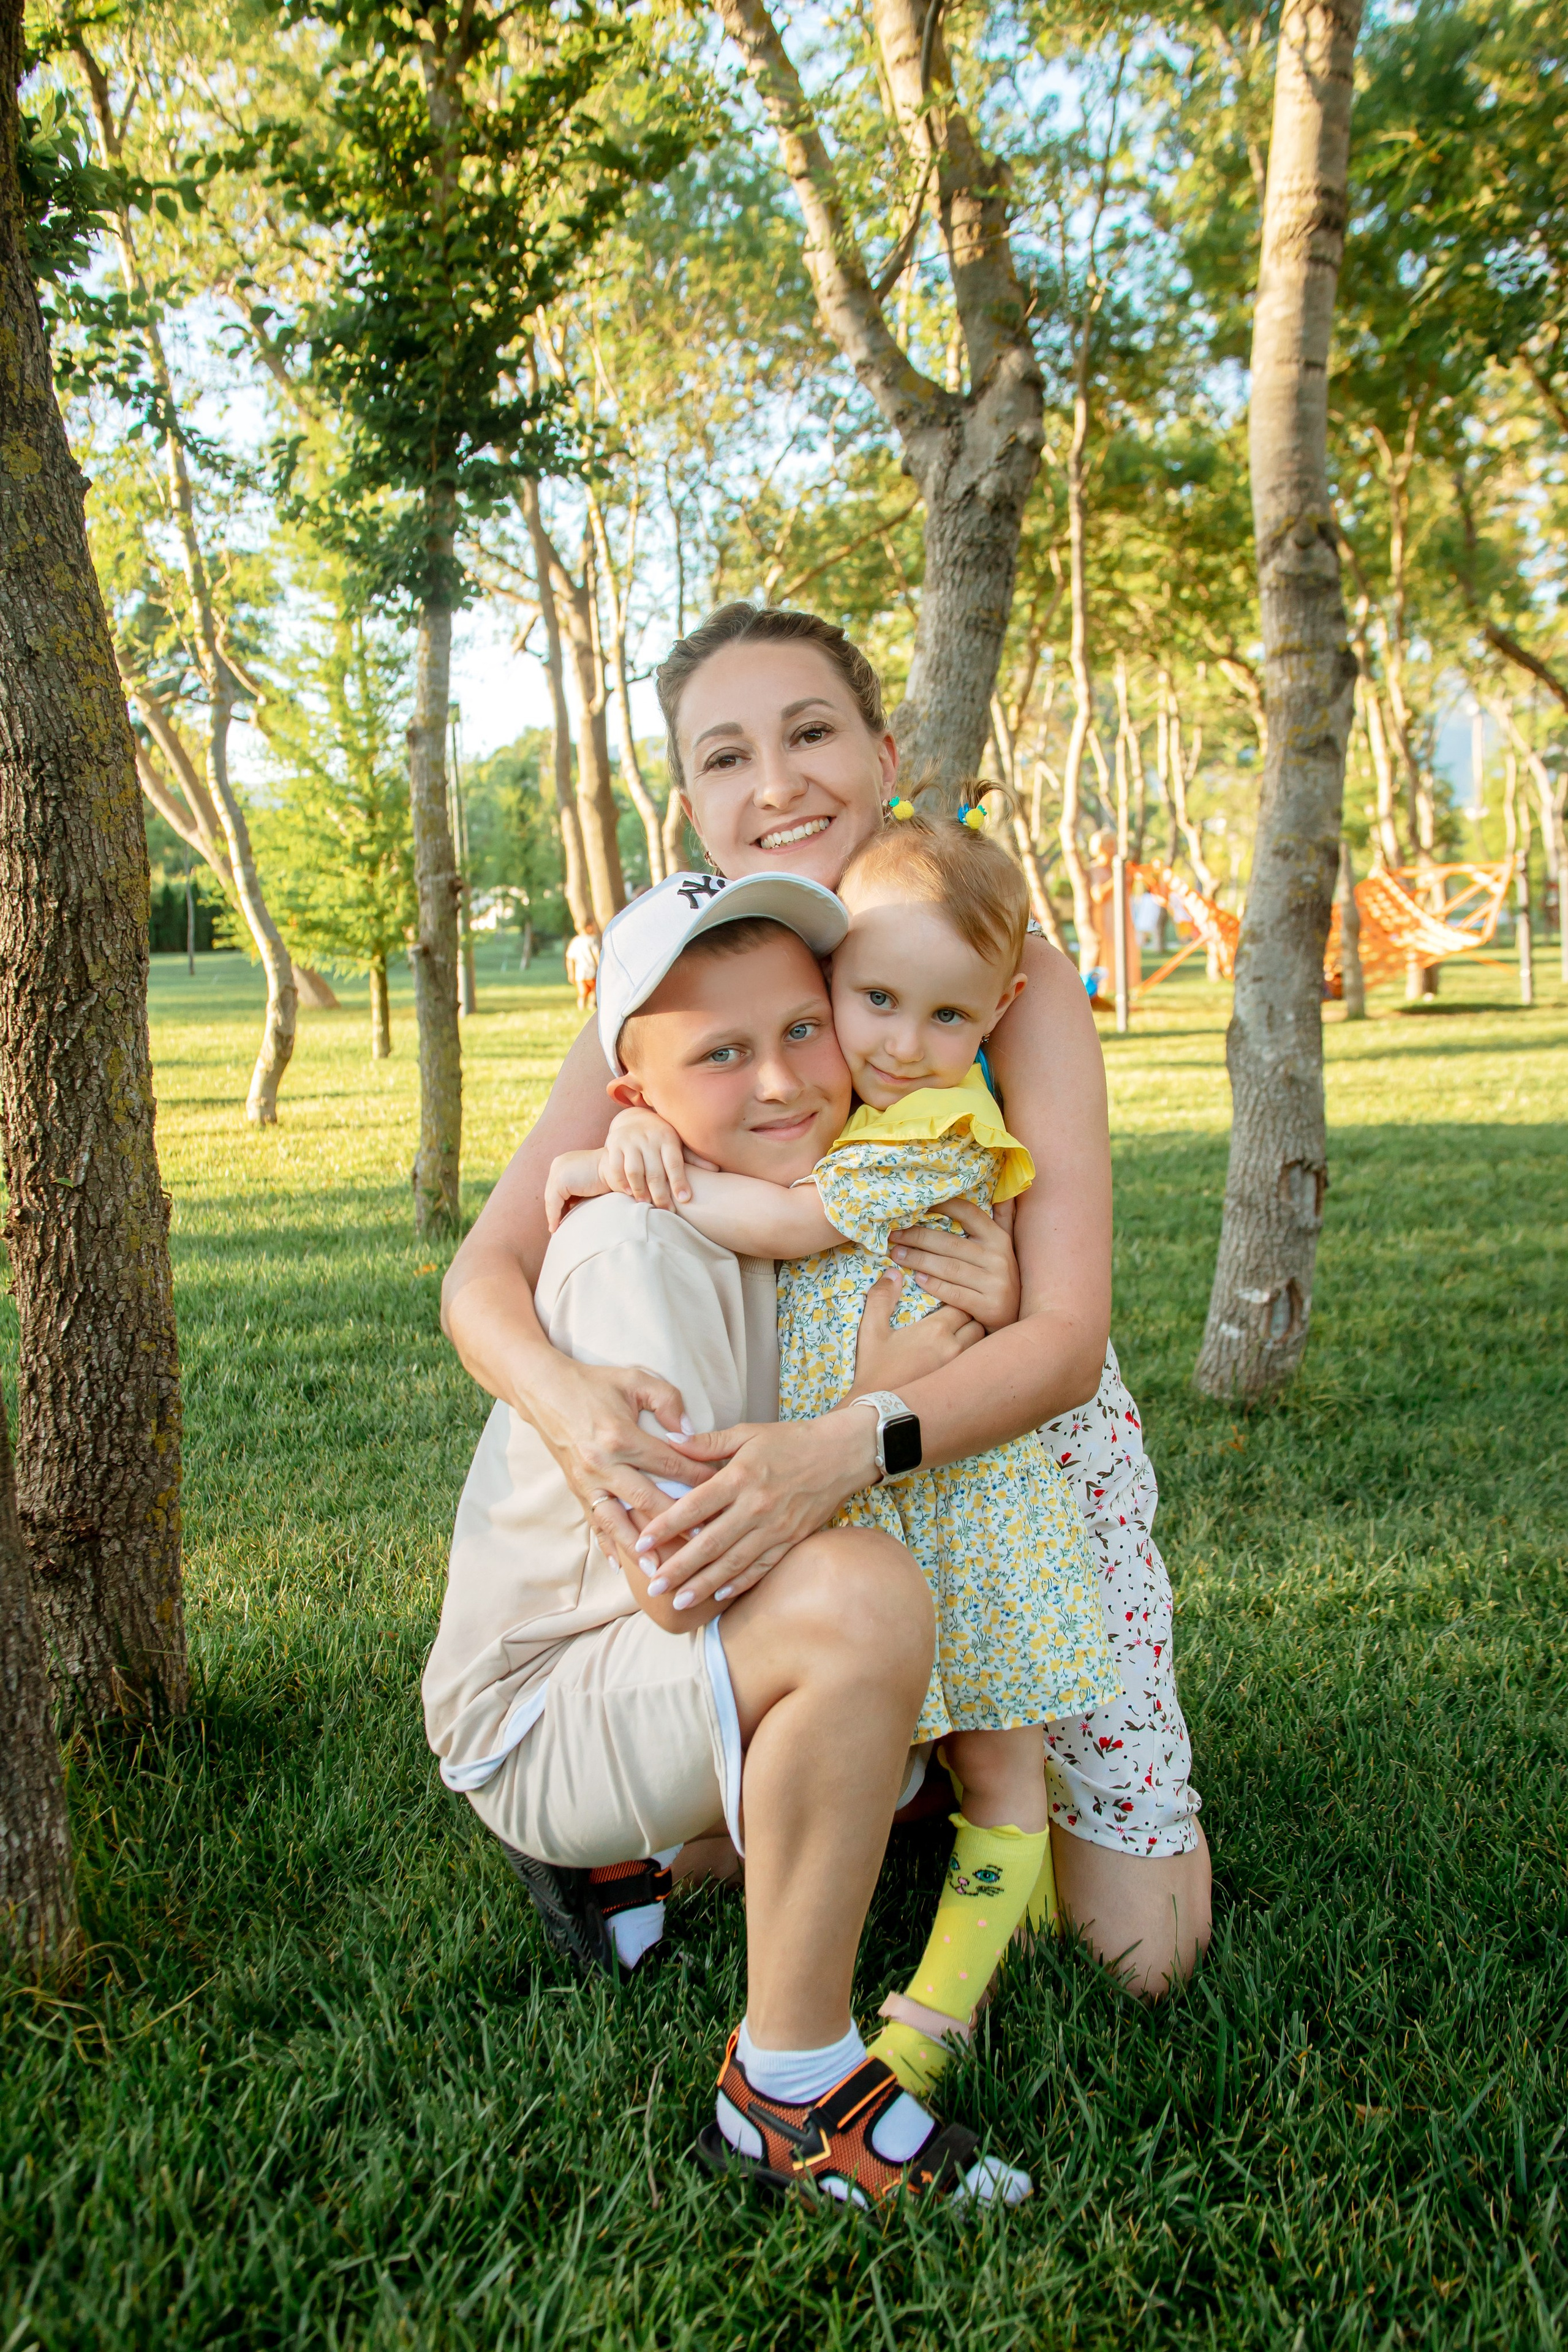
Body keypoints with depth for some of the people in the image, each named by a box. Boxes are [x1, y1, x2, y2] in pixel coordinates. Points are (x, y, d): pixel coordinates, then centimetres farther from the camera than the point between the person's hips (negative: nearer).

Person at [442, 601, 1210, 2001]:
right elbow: (484, 1275, -18)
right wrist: (567, 1399, -41)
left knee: (1143, 1953, 2)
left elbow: (1069, 1341, -27)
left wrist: (845, 1444, -45)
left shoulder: (1018, 977, -22)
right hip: (803, 1477, 2)